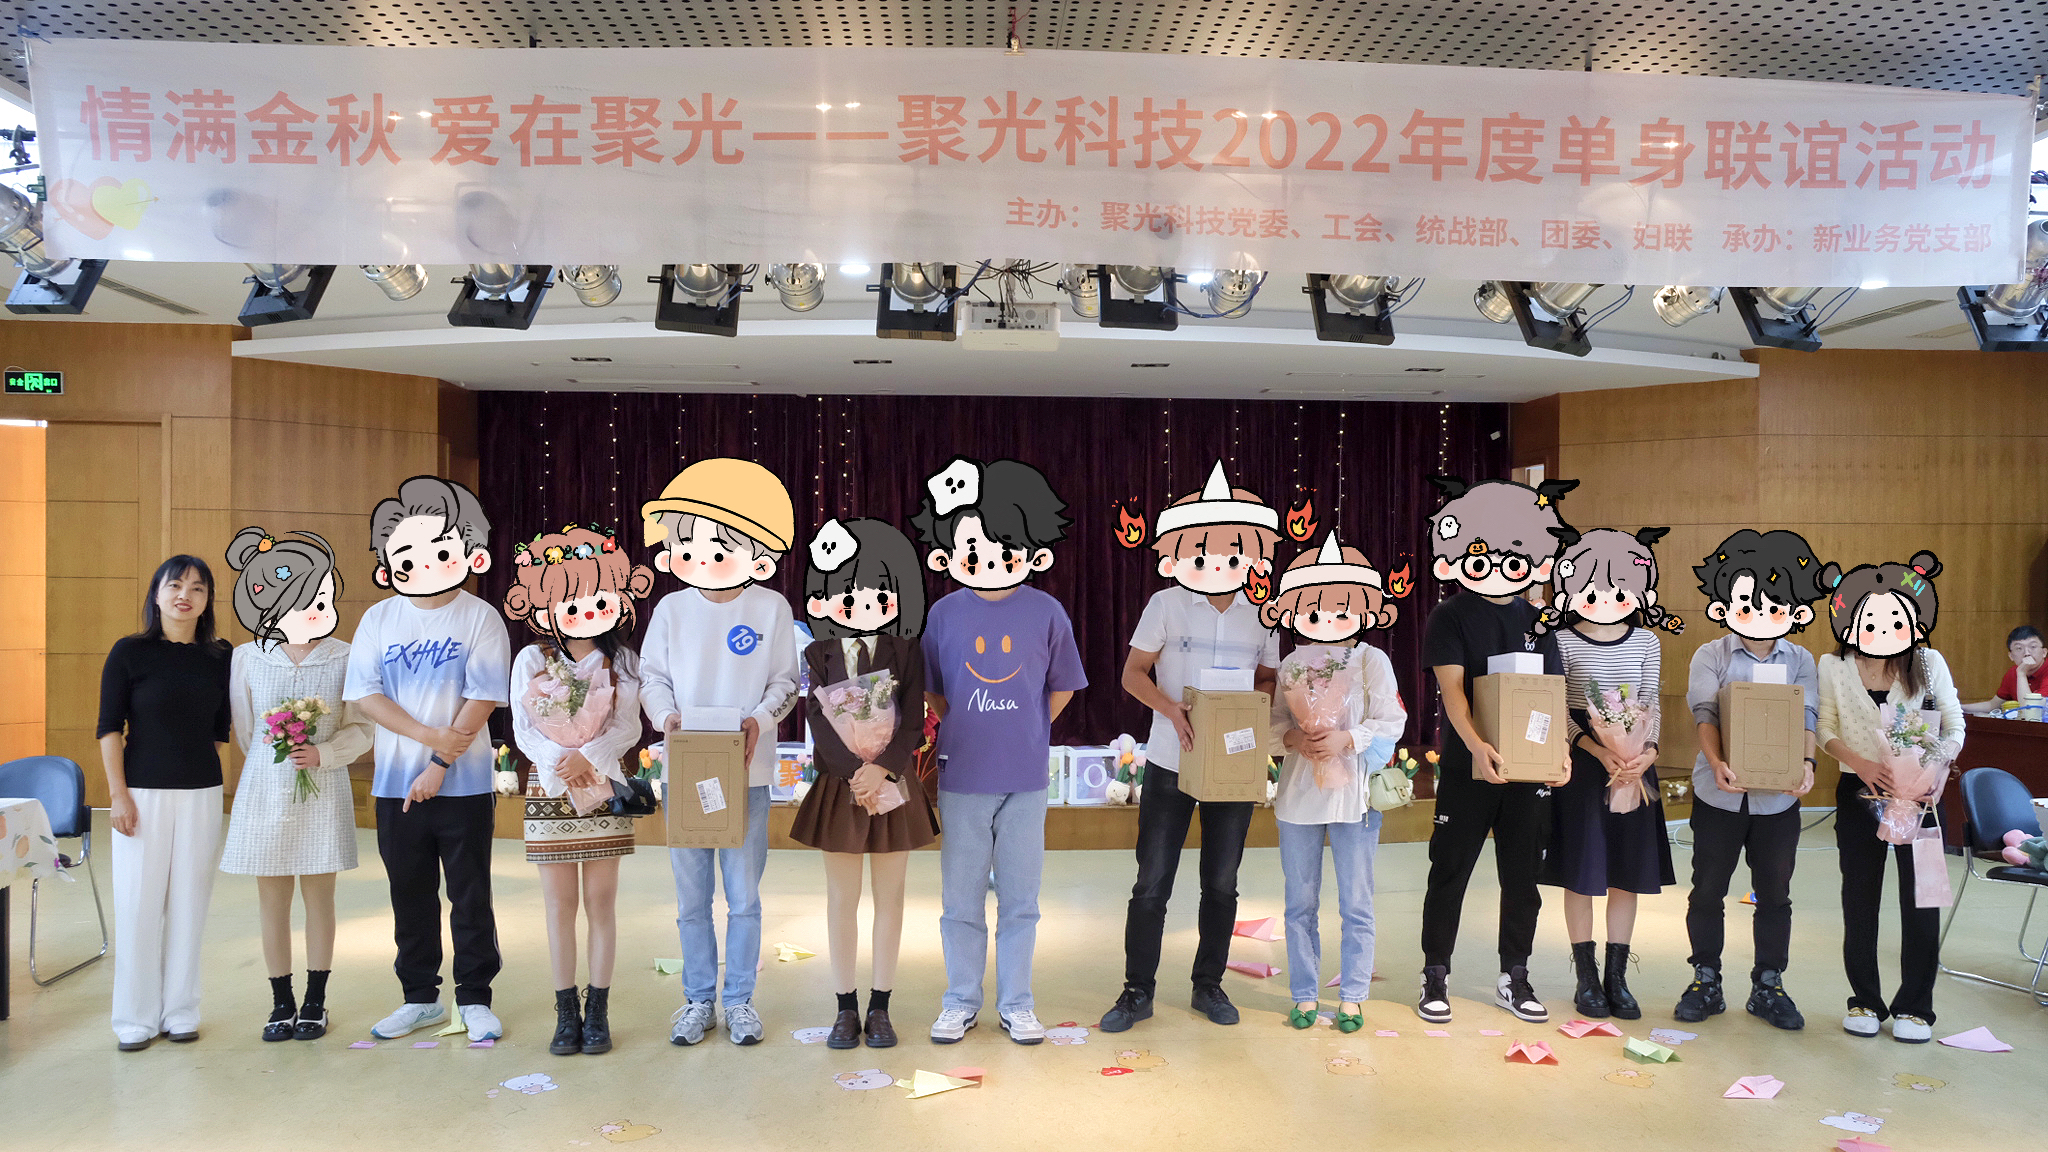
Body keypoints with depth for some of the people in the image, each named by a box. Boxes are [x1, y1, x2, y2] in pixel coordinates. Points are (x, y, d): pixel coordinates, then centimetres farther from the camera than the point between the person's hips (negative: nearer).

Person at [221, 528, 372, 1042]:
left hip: (324, 793, -1)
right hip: (265, 792, 1)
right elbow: (244, 729, 10)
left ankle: (315, 1003, 19)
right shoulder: (247, 658, 0)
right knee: (272, 898, 8)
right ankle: (281, 1003, 21)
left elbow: (360, 729, -2)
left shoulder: (343, 659, -4)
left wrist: (322, 755, -17)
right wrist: (276, 763, 9)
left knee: (319, 895, 7)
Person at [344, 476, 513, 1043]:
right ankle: (420, 999, 25)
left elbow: (483, 698, -10)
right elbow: (364, 692, -1)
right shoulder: (379, 619, 6)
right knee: (410, 895, 12)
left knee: (470, 895, 3)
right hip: (395, 784, 3)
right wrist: (428, 735, -14)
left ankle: (475, 1001, 15)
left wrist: (439, 768, -14)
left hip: (464, 783, -3)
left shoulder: (480, 618, -3)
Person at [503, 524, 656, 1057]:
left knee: (601, 902, 3)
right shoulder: (532, 660, 3)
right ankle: (566, 1013, 14)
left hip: (603, 788, 0)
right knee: (560, 904, 4)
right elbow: (523, 729, -2)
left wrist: (587, 758, -20)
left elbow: (627, 727, -5)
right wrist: (559, 764, -17)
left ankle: (597, 1011, 13)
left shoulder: (621, 663, 3)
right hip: (549, 790, 0)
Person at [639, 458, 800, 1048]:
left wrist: (760, 719, -17)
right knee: (691, 898, 9)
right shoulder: (672, 608, 3)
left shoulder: (772, 608, -2)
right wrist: (666, 715, -13)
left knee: (744, 895, 6)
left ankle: (740, 999, 20)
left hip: (748, 772, -1)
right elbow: (652, 677, 7)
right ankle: (698, 1000, 23)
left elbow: (784, 683, 2)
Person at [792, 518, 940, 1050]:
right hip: (840, 783, 0)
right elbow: (819, 721, -8)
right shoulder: (821, 655, 0)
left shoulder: (905, 653, 0)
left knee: (889, 897, 6)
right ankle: (846, 1009, 15)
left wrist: (882, 768, -21)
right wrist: (854, 771, -20)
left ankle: (880, 1007, 16)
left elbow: (913, 721, -7)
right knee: (842, 898, 5)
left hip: (894, 784, 0)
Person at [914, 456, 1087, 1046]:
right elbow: (931, 689, 11)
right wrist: (966, 732, 4)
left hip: (1025, 778, 0)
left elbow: (1062, 687, 9)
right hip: (962, 777, 1)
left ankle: (1016, 1003, 22)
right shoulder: (944, 613, 0)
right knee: (961, 898, 9)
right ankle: (961, 1001, 24)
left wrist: (1025, 734, 5)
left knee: (1020, 898, 8)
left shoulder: (1047, 612, -2)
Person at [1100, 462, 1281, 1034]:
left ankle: (1209, 985, 27)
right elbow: (1134, 672, -2)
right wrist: (1172, 710, -20)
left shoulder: (1261, 616, 4)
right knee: (1151, 884, 2)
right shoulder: (1166, 605, -3)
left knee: (1221, 884, 12)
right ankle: (1137, 991, 15)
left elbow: (1270, 681, 13)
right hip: (1171, 762, -2)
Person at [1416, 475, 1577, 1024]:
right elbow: (1452, 686, -16)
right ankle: (1436, 977, 16)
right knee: (1450, 872, 4)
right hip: (1468, 767, -4)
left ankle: (1514, 978, 24)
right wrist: (1476, 744, -32)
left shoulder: (1538, 620, 10)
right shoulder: (1449, 618, -4)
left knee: (1522, 875, 11)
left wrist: (1560, 746, -10)